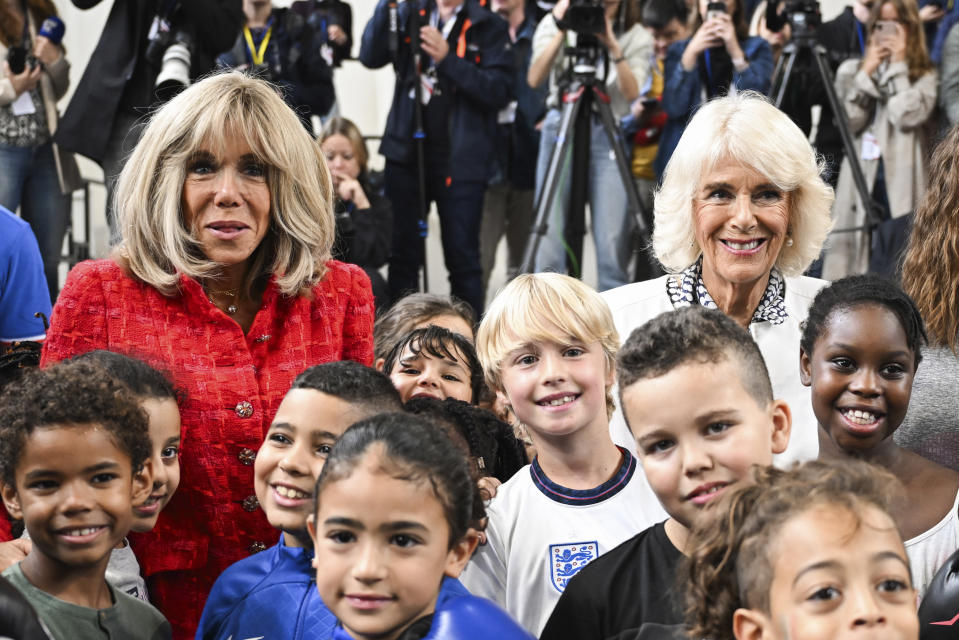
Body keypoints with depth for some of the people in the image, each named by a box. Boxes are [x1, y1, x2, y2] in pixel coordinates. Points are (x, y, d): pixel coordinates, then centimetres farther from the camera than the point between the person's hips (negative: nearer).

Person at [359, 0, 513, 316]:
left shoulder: (488, 27, 0)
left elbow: (498, 91, -10)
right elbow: (371, 58, -2)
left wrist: (448, 59, -18)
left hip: (460, 157, -3)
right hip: (406, 150, 3)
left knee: (462, 255, 0)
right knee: (402, 252, 7)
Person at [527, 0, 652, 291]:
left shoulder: (637, 37, 3)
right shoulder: (554, 24, 3)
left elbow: (631, 92, -11)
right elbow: (534, 79, -10)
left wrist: (613, 46, -21)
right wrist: (561, 33, -18)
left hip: (610, 137, 0)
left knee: (613, 249, -7)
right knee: (550, 244, -2)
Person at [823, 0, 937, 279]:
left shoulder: (924, 75, 7)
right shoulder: (851, 70, 13)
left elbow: (908, 115, -12)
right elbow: (848, 121, 0)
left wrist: (899, 67, -6)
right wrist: (867, 73, -2)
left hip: (900, 181, -2)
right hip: (860, 176, 2)